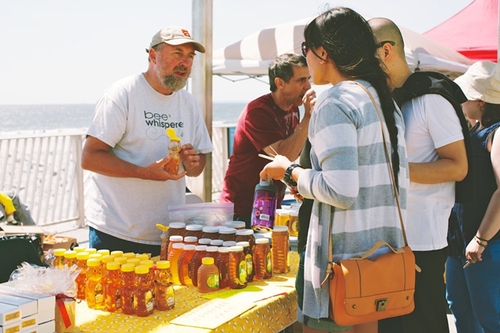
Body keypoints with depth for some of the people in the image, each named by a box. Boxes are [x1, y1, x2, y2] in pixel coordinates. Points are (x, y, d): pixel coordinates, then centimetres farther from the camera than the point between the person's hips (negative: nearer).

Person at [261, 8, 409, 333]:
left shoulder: (335, 102, -13)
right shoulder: (385, 100, 13)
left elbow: (340, 190, -22)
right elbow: (401, 182, 15)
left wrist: (291, 172, -6)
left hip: (344, 257, -8)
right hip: (385, 252, 9)